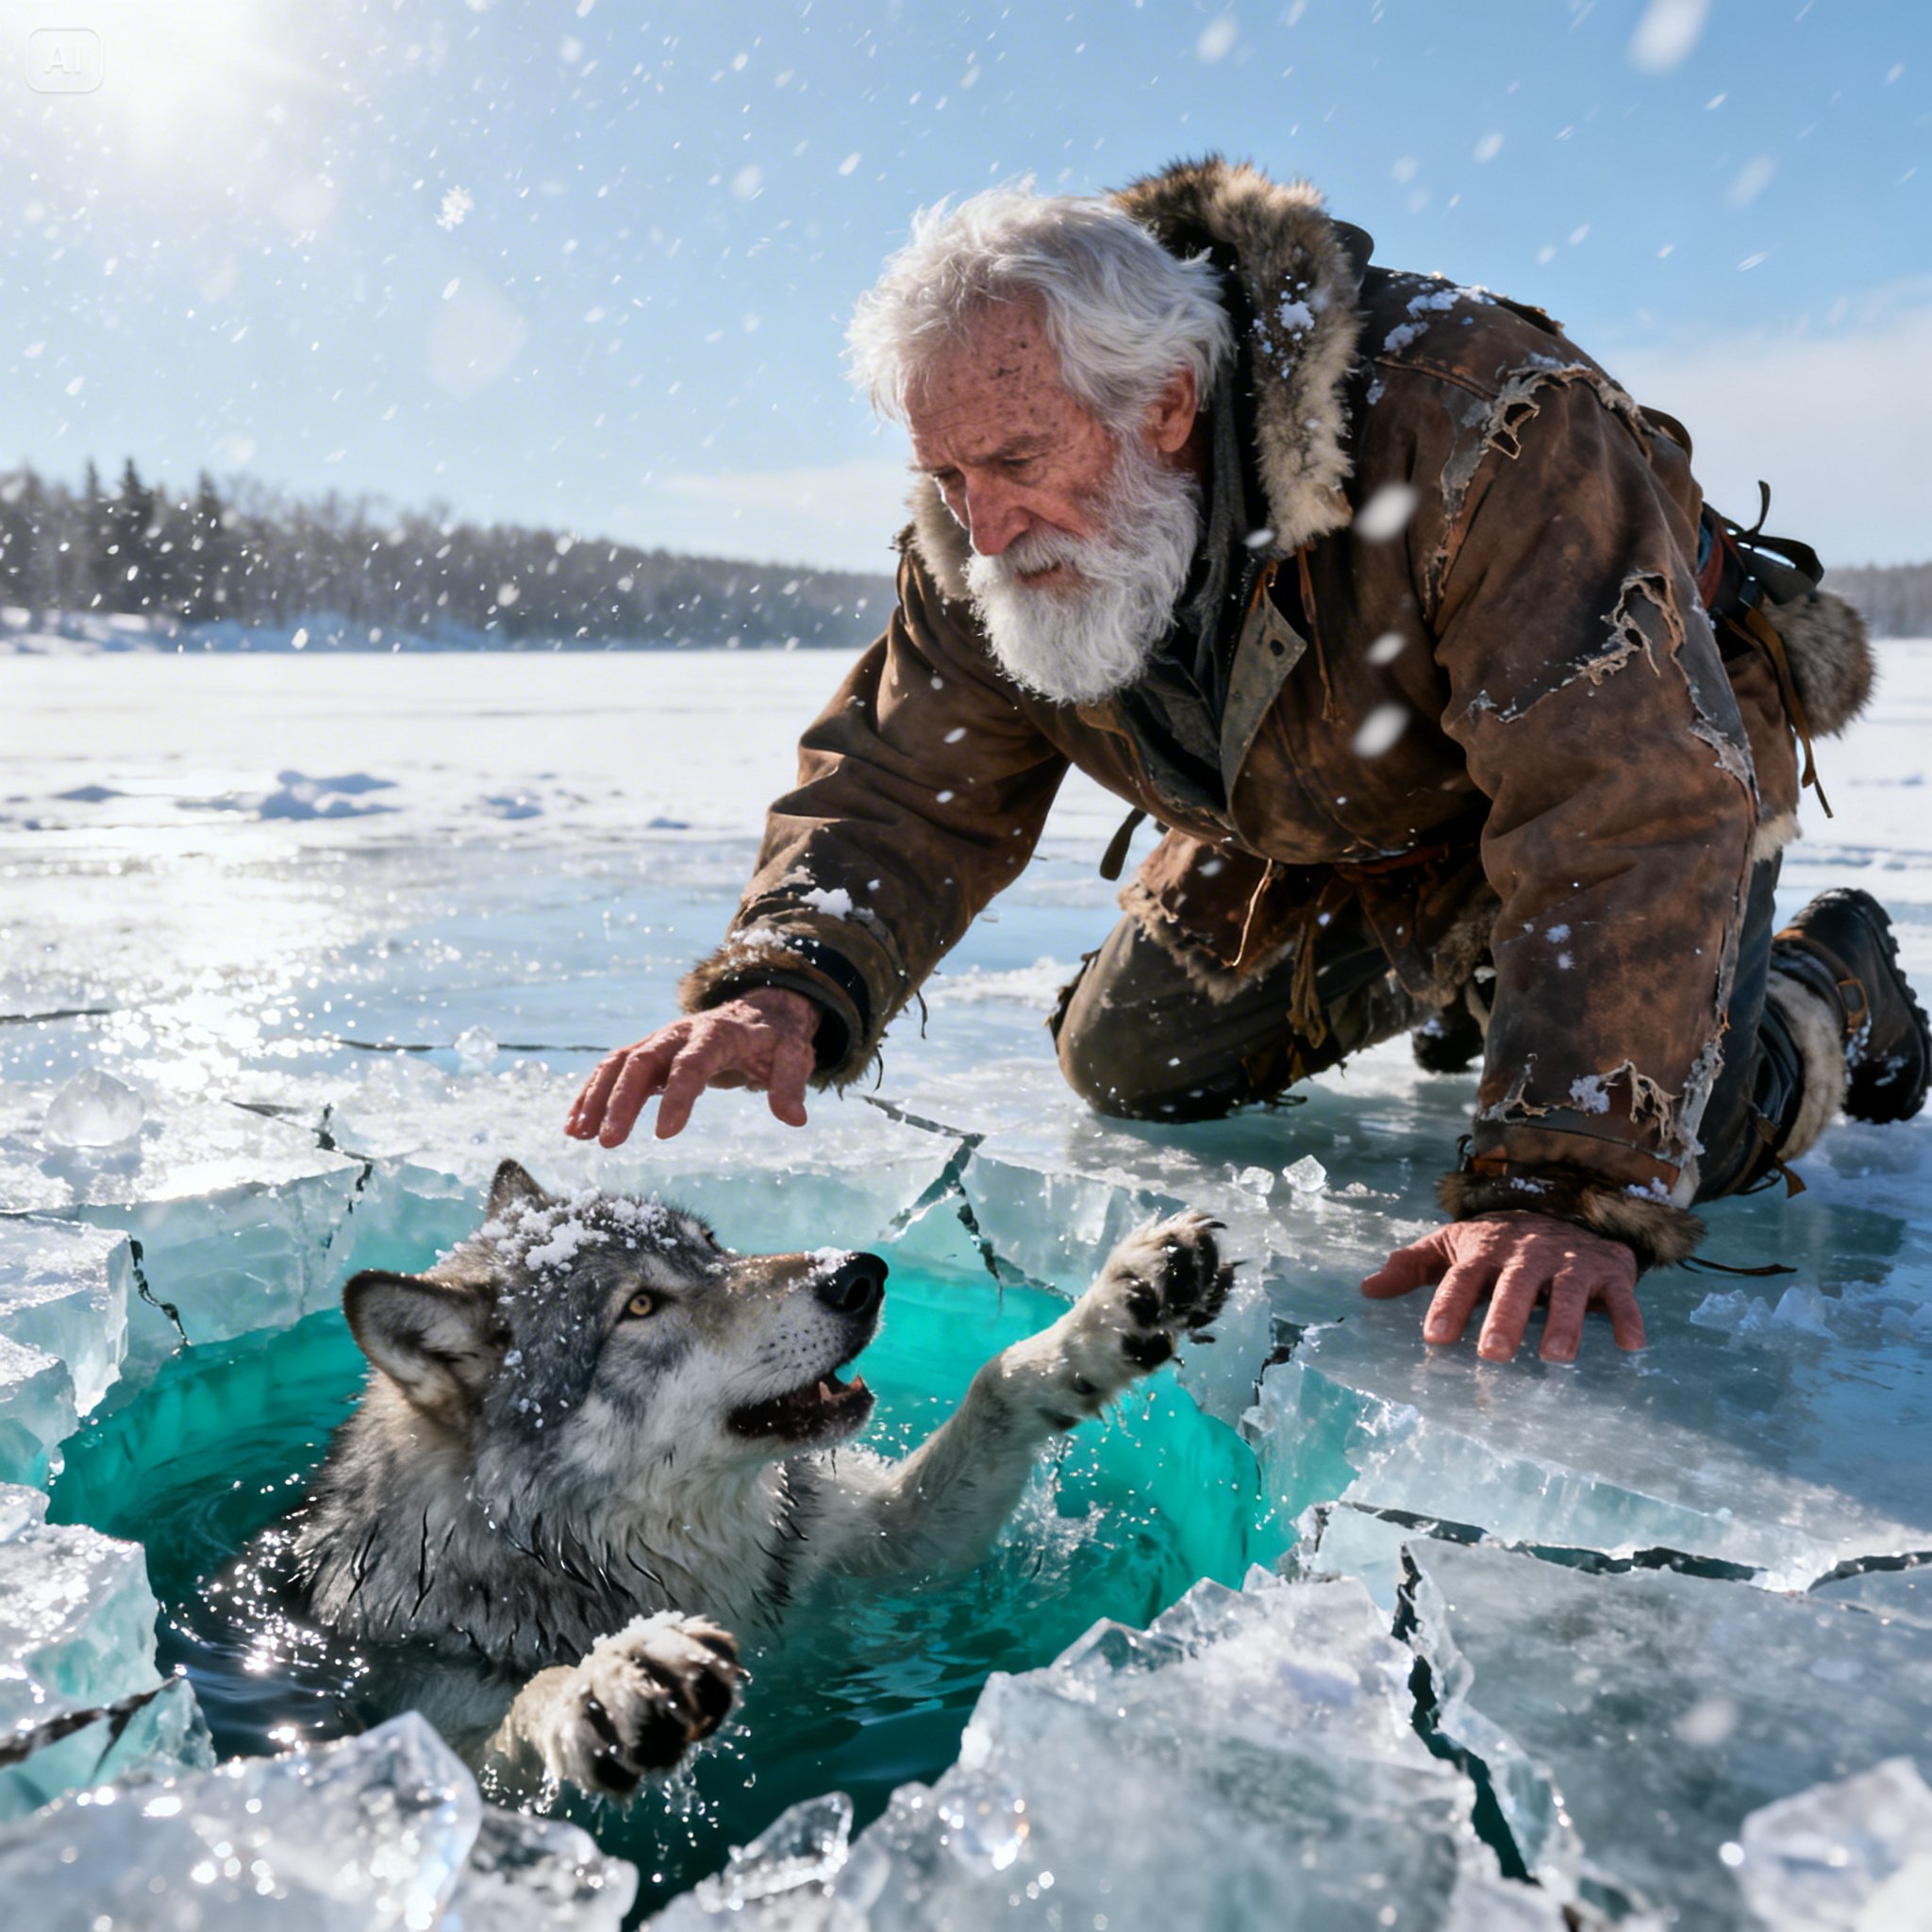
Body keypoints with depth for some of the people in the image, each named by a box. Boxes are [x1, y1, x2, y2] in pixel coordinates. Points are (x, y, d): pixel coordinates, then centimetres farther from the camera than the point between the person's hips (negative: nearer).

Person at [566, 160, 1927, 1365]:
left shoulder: (1480, 433, -40)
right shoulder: (984, 537, -21)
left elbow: (1626, 816, -44)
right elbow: (907, 788, -19)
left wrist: (1569, 1184, -51)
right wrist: (789, 984, -41)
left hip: (1644, 742, -5)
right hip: (1313, 838, 6)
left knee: (1660, 1145, -22)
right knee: (1126, 1070, 8)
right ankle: (1434, 974, 32)